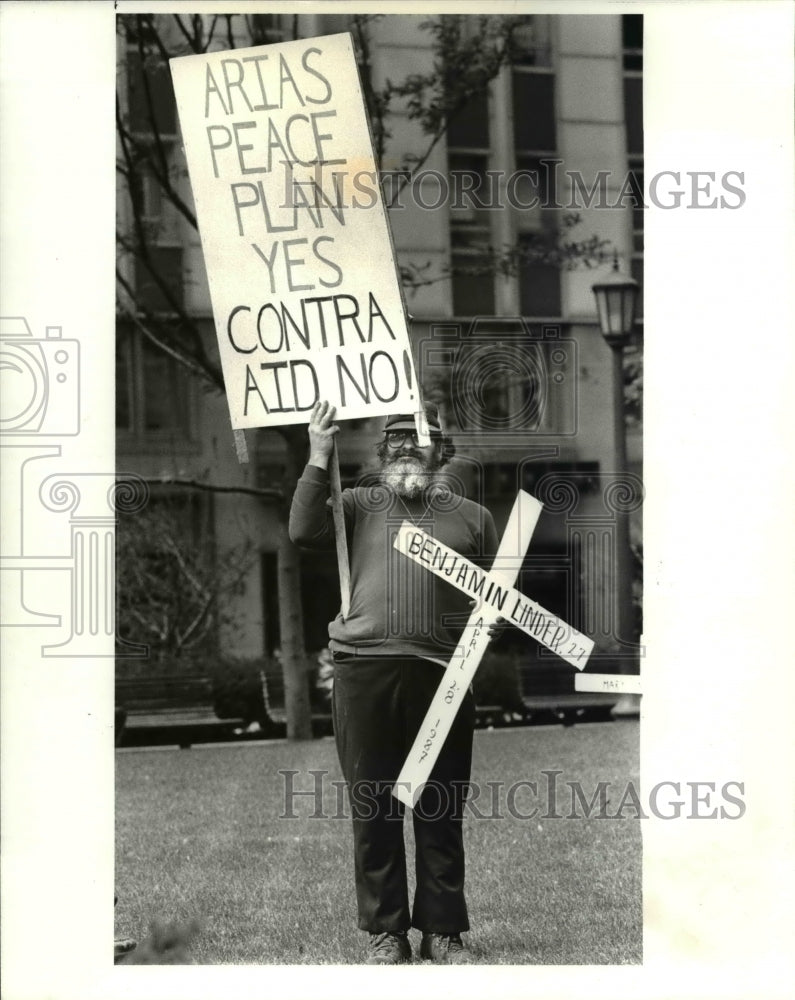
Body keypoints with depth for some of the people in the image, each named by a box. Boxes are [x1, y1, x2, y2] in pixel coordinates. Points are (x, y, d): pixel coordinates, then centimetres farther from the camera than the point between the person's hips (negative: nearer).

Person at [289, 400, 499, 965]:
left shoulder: (471, 516, 17)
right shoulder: (360, 505, 14)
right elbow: (304, 531, -4)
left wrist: (491, 623, -2)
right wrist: (319, 456, -7)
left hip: (444, 675, 0)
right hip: (365, 670, 0)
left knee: (442, 810, 3)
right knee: (373, 807, 3)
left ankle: (443, 931, 13)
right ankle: (386, 931, 11)